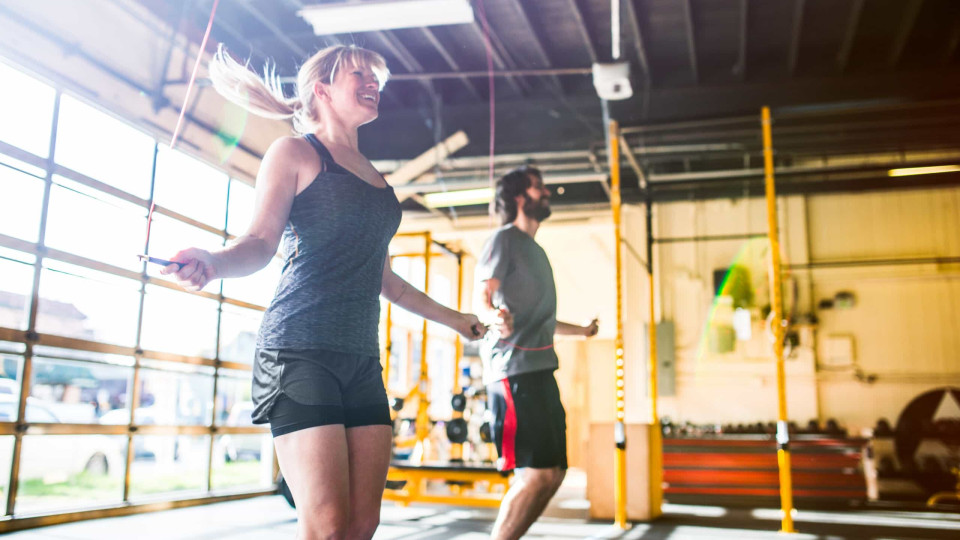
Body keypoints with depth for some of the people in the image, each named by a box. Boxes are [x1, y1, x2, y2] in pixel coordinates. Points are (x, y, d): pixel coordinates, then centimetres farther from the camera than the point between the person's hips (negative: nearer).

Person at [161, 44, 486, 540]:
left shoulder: (374, 178, 22)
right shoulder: (294, 153, 5)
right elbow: (261, 242, -8)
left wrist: (451, 319, 36)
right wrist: (214, 264, -30)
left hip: (362, 359, 7)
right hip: (301, 350, -6)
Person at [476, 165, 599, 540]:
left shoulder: (534, 249, 24)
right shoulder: (505, 239, -1)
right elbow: (483, 295, -12)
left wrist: (579, 330, 46)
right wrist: (494, 316, -35)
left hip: (539, 369, 9)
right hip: (516, 369, -9)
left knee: (552, 473, 8)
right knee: (537, 473, -14)